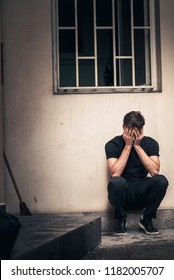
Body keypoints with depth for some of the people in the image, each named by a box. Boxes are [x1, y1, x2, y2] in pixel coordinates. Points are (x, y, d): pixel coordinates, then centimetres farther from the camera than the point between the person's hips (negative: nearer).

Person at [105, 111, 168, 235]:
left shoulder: (150, 143, -2)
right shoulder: (113, 144, -8)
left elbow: (155, 171, -18)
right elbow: (115, 174, -22)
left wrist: (137, 146, -18)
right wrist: (128, 145, -19)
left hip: (142, 193, 2)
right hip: (122, 193, -2)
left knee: (161, 180, -27)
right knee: (117, 182, -35)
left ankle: (146, 219, -5)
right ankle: (121, 219, -7)